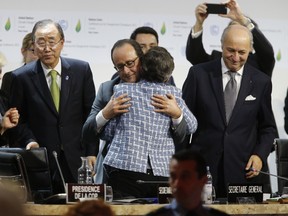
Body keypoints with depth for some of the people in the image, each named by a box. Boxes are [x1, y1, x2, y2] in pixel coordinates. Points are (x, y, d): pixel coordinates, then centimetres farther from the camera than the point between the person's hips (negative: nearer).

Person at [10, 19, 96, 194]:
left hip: (77, 160, 1)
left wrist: (91, 153, 1)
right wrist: (29, 140, -11)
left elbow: (90, 113, 6)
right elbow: (19, 119, 7)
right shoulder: (21, 77, 0)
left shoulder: (81, 70, 3)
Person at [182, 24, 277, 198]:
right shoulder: (199, 74, 2)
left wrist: (260, 155, -3)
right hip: (203, 166, -1)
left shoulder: (261, 82, 6)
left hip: (244, 170, 1)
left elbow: (268, 128, 14)